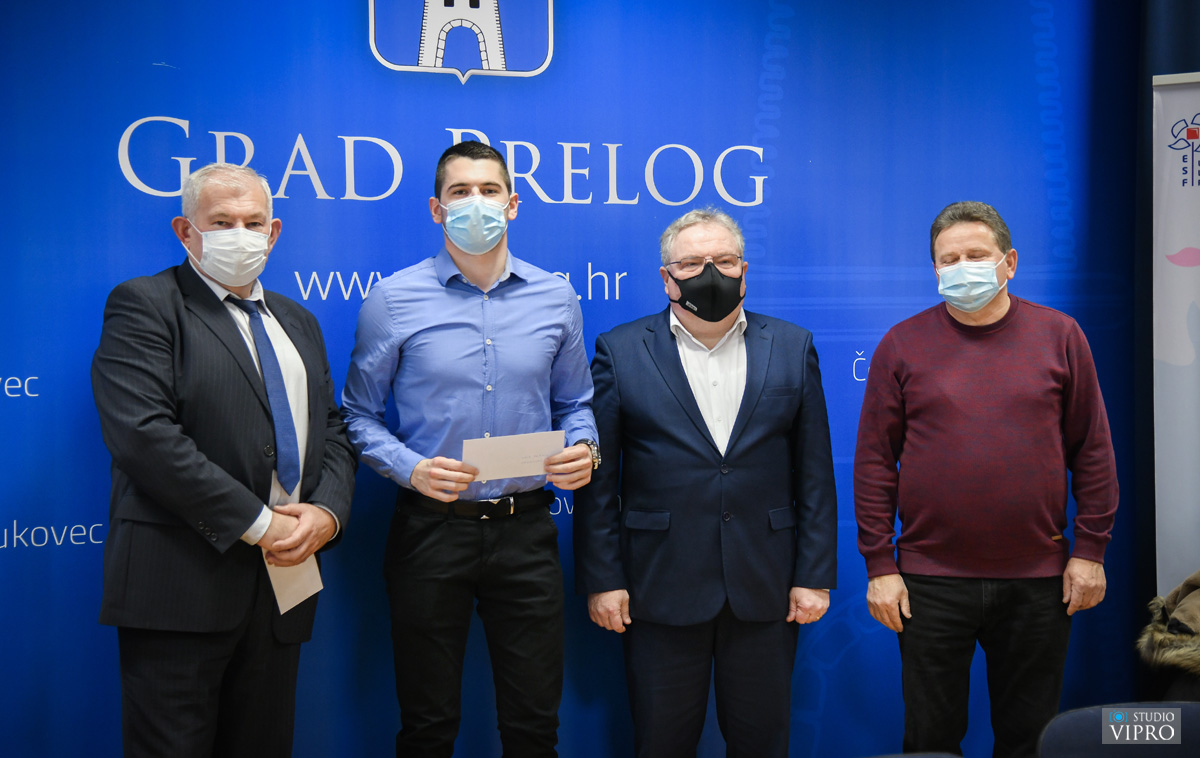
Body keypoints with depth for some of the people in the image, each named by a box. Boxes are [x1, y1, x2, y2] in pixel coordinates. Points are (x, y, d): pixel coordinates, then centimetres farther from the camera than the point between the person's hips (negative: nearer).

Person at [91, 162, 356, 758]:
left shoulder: (296, 322, 20)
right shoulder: (143, 305, -2)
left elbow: (332, 433, 17)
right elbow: (143, 433, -16)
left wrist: (326, 514, -4)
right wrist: (256, 524, -16)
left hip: (285, 572, 6)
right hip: (182, 582, -6)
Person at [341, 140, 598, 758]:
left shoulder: (555, 299, 5)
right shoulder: (393, 300, -2)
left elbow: (574, 404, 14)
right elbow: (359, 414, 2)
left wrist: (583, 449, -7)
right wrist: (410, 468, -15)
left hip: (525, 528, 2)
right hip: (430, 527, -1)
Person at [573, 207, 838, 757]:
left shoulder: (793, 348, 6)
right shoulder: (621, 351, 1)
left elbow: (815, 474, 4)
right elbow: (598, 479, -1)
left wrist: (815, 576, 0)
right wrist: (602, 579, -5)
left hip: (765, 590, 2)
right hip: (661, 590, -1)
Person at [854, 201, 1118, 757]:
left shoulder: (1059, 335, 3)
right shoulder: (902, 345, 0)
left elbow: (1093, 450, 5)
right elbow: (874, 460, -1)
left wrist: (1090, 550, 0)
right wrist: (879, 564, -5)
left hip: (1038, 581, 1)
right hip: (931, 581, -1)